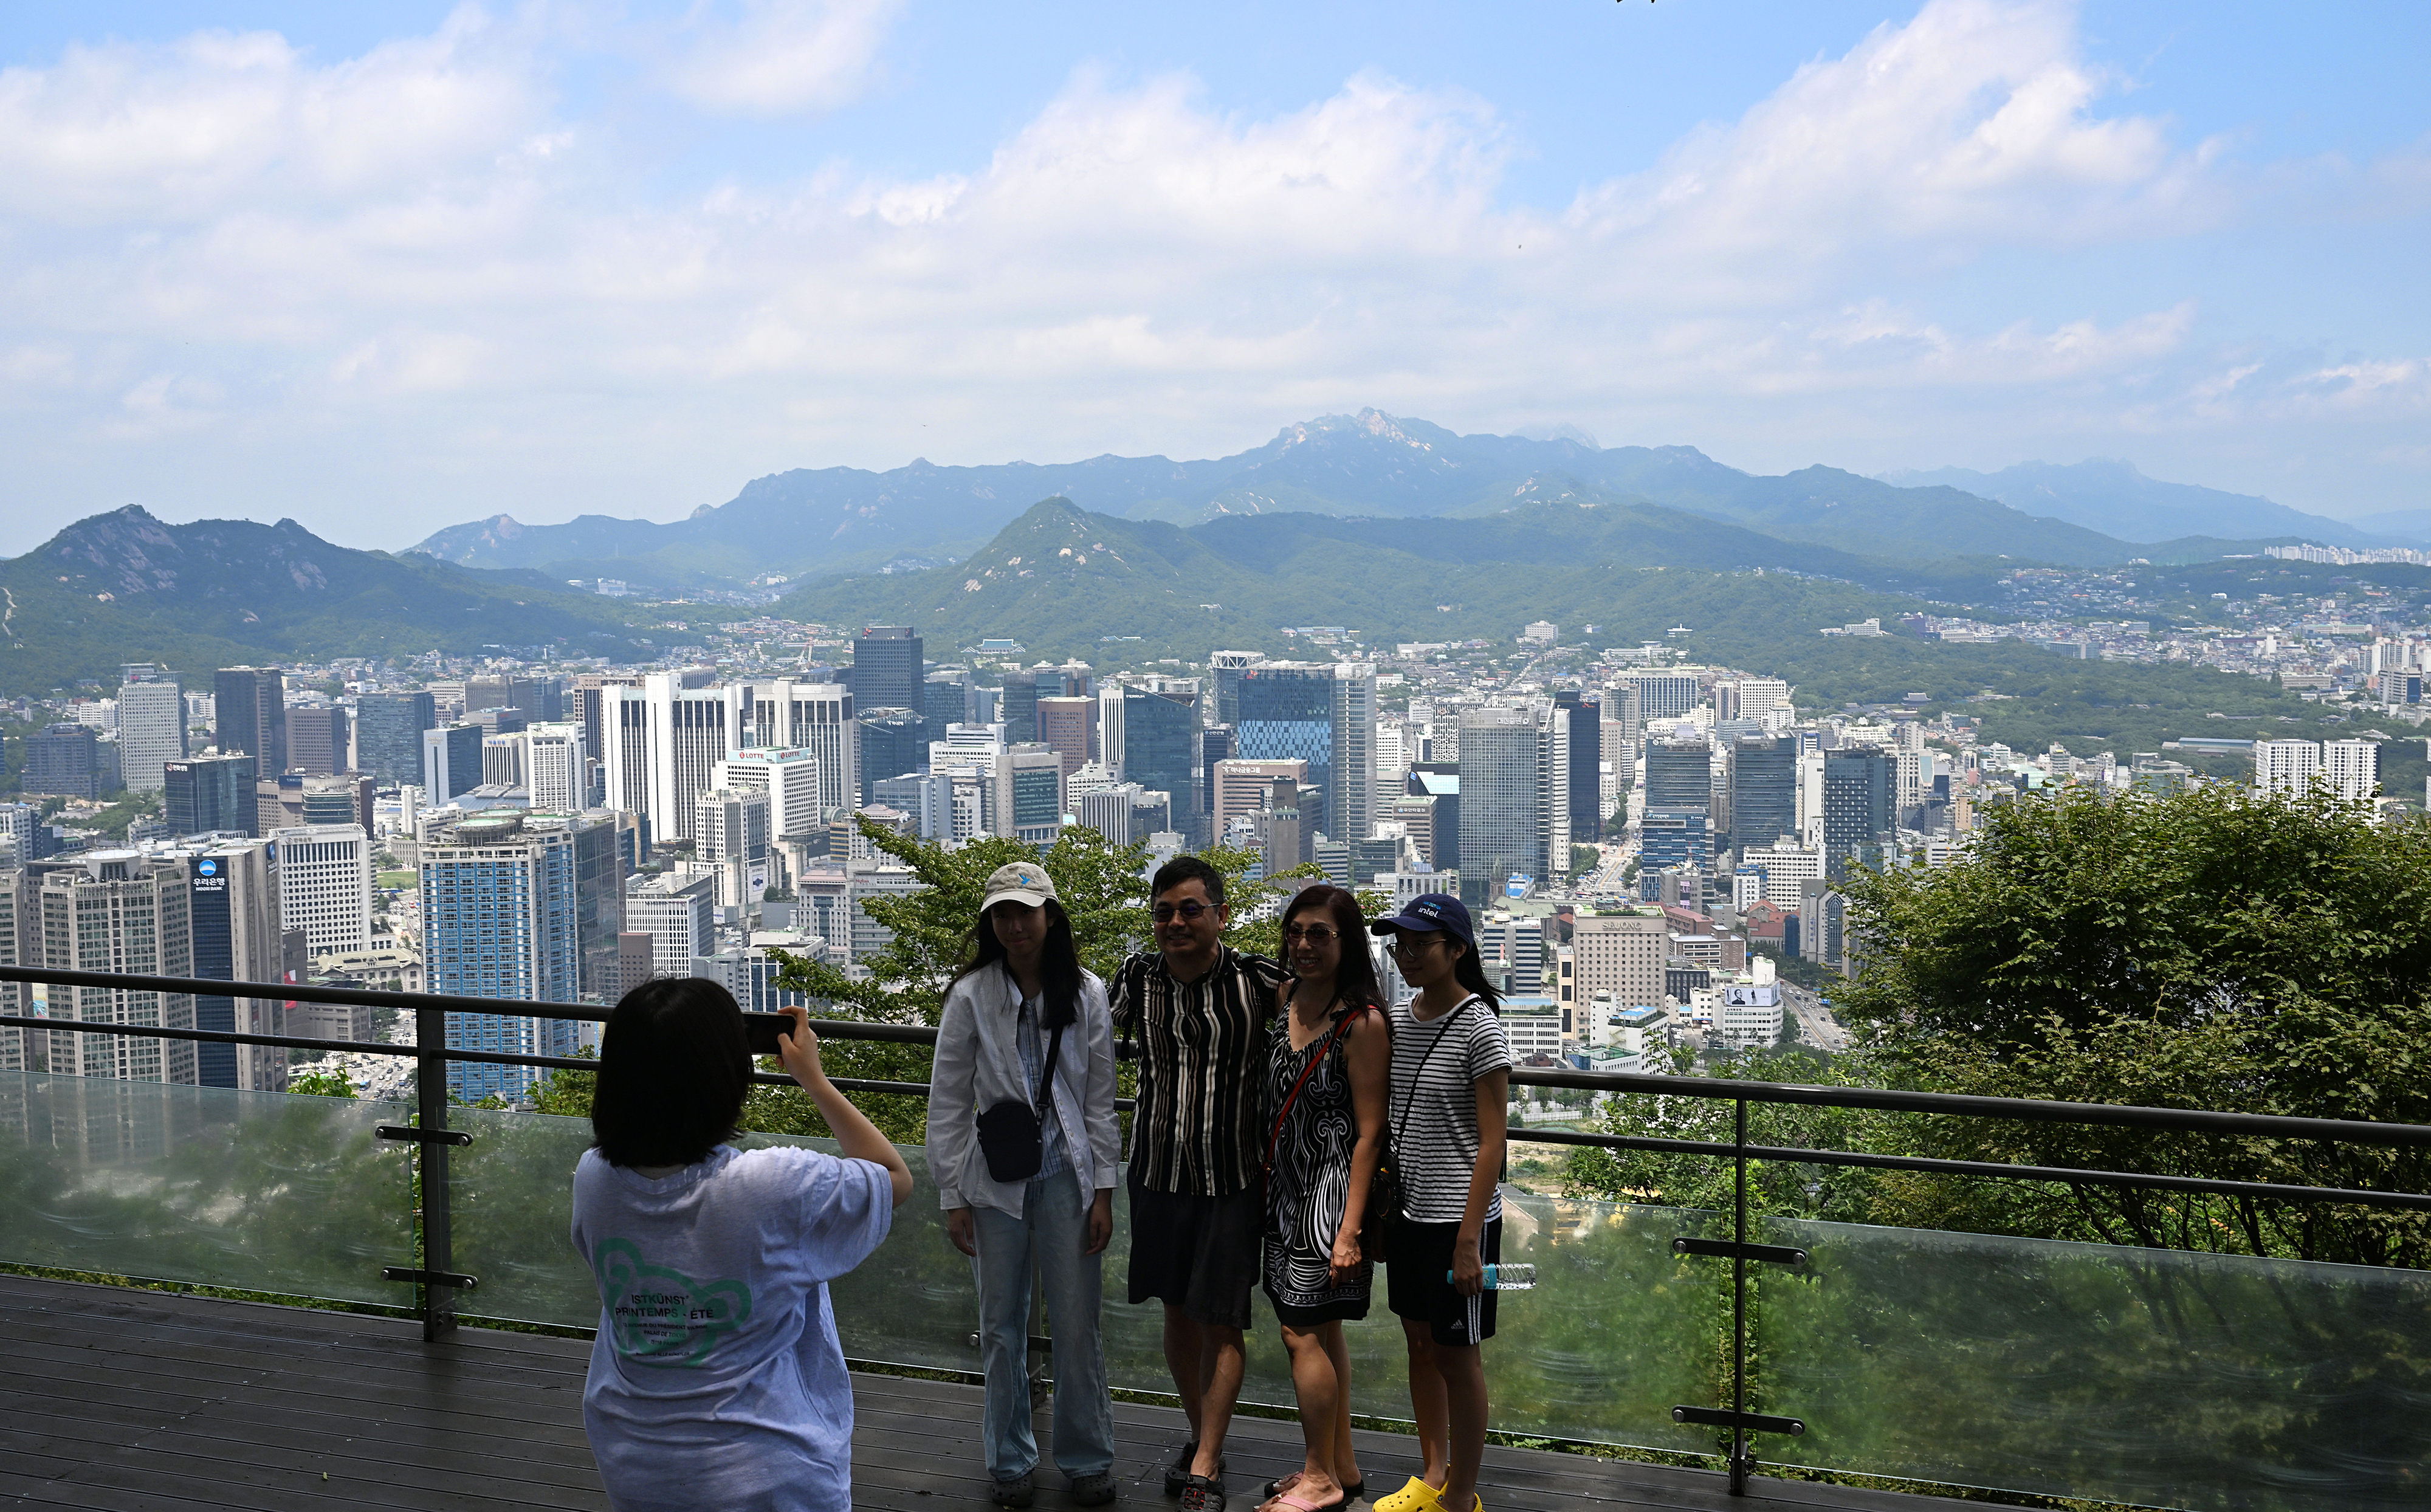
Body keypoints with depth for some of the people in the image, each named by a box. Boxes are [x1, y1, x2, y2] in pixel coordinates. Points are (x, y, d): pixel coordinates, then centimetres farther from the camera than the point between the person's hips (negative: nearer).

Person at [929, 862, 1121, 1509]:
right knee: (1002, 1328, 9)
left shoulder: (1087, 995, 0)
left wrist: (1103, 1191, 1)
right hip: (995, 1182, 0)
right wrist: (953, 1199, -2)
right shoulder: (971, 997, -4)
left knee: (1078, 1327, 4)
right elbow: (947, 1103, 0)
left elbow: (1101, 1101, 4)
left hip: (1066, 1177, 0)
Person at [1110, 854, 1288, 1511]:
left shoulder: (1258, 980, -14)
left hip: (1233, 1178, -3)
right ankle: (1202, 1437, 34)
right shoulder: (1138, 977, -4)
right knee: (1178, 1313, 15)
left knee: (1221, 1324, -1)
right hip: (1158, 1172, 4)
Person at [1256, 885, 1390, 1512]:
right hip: (1285, 1187, 7)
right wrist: (1263, 1181, 15)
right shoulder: (1284, 999, 5)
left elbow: (1369, 1133, -17)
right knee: (1323, 1331, 15)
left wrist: (1349, 1229, -19)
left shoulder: (1362, 1022, -17)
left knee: (1304, 1333, -3)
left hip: (1332, 1188, -7)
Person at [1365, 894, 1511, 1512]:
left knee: (1457, 1353, 3)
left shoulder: (1479, 1027, -14)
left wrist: (1468, 1240, -18)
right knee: (1419, 1342, 16)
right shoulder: (1398, 1020, 6)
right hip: (1408, 1208, 7)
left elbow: (1491, 1144, -15)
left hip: (1460, 1215, -7)